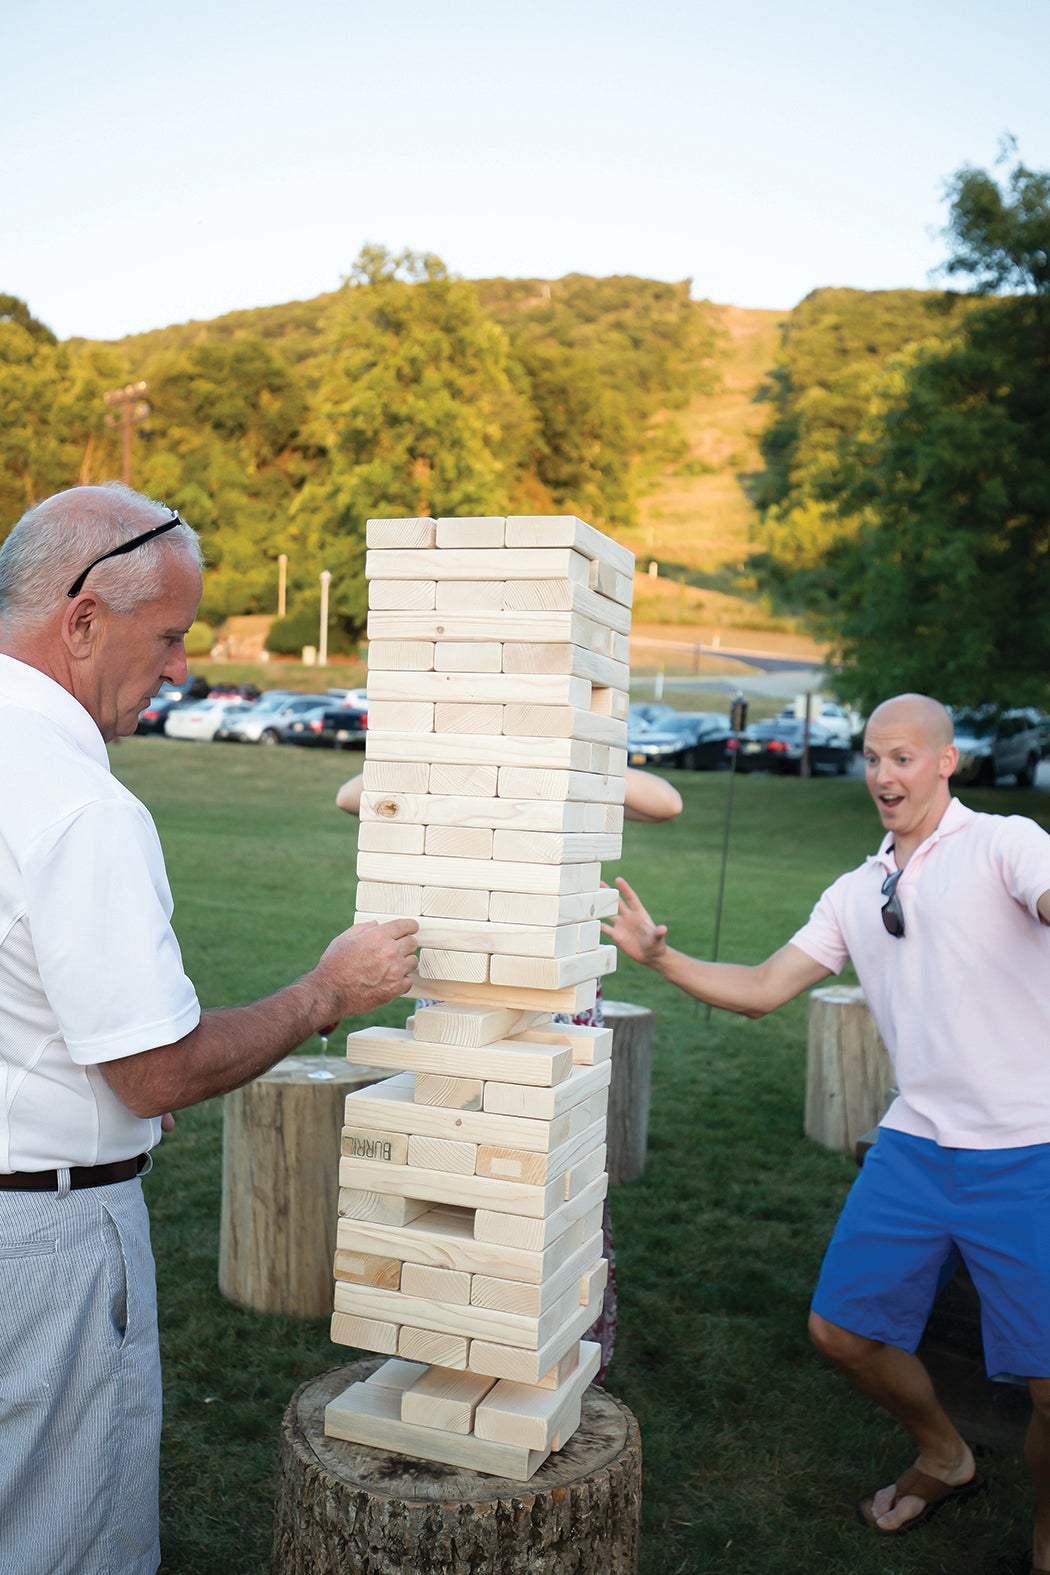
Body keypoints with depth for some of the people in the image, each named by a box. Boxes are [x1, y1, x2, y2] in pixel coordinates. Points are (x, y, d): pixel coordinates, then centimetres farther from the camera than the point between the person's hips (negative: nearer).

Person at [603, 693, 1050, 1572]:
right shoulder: (856, 895, 14)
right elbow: (763, 990, 13)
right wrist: (658, 956, 0)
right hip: (916, 1146, 6)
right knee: (842, 1330, 11)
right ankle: (944, 1459, 41)